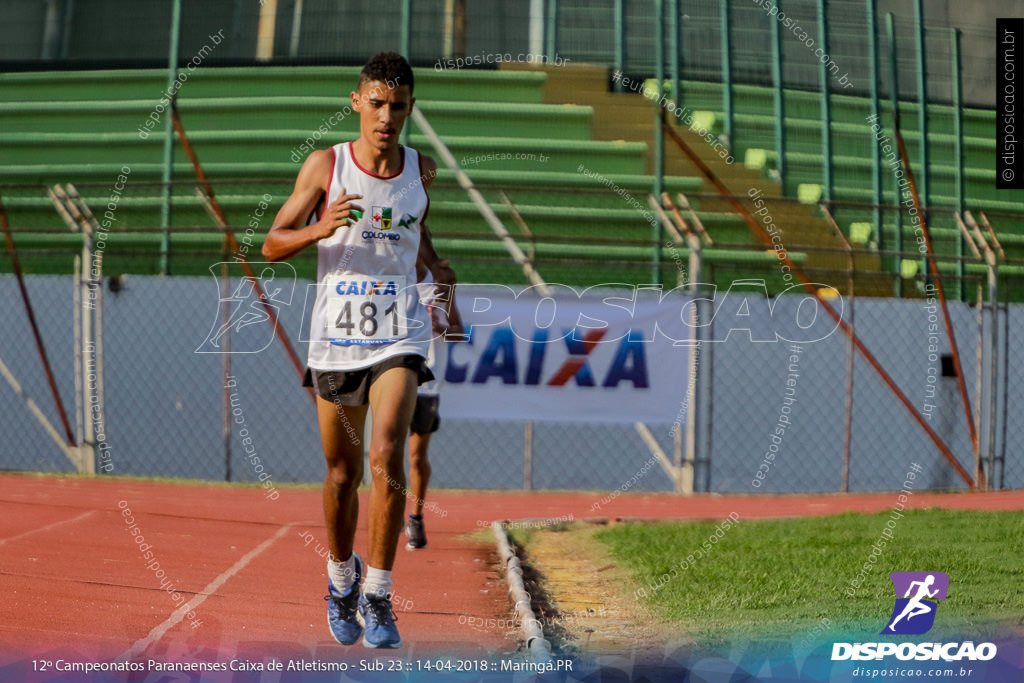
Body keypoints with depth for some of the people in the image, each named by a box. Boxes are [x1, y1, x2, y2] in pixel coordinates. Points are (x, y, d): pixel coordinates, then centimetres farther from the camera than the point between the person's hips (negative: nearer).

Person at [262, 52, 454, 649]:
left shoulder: (422, 169, 4)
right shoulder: (325, 166, -4)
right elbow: (272, 245, -2)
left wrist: (433, 263, 8)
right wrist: (321, 229, -21)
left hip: (399, 336, 0)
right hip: (336, 335, 0)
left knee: (388, 455, -19)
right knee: (343, 473, 9)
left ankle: (378, 595, -11)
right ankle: (341, 580, 34)